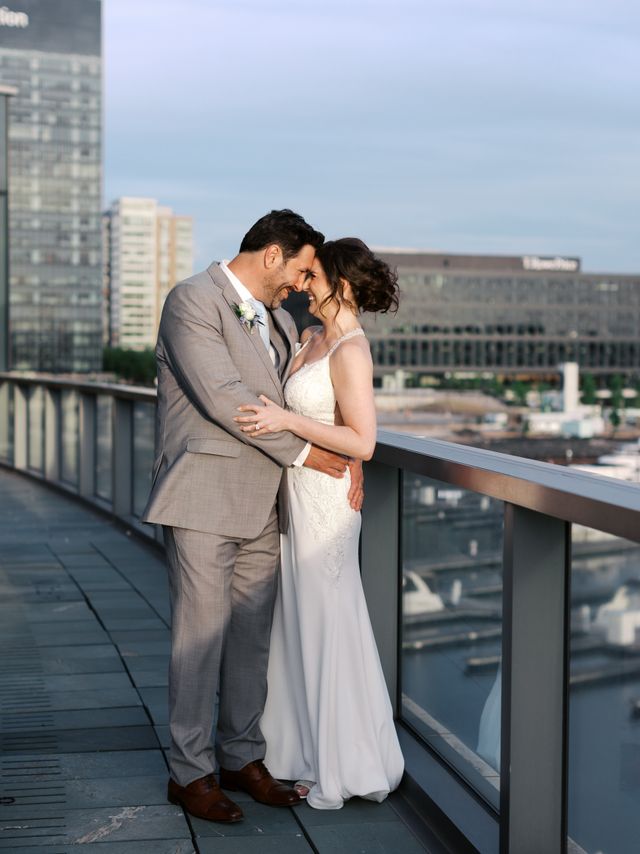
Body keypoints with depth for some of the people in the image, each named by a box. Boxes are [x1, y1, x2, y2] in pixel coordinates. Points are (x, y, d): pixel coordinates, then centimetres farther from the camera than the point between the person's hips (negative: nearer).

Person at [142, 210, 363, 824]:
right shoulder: (192, 301, -9)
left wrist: (343, 462, 1)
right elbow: (222, 397, -18)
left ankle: (242, 757, 25)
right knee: (200, 634, -2)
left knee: (252, 635, 12)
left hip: (261, 501, 8)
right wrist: (300, 451, -12)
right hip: (204, 496, -7)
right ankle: (190, 773, 11)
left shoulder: (277, 319, 16)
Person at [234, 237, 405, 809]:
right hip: (300, 495, 9)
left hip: (324, 501, -9)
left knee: (328, 630, 1)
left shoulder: (351, 352, -16)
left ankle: (344, 770, 16)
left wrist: (287, 421, -24)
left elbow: (362, 442, -22)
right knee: (302, 626, 15)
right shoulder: (312, 338, 11)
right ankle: (314, 758, 28)